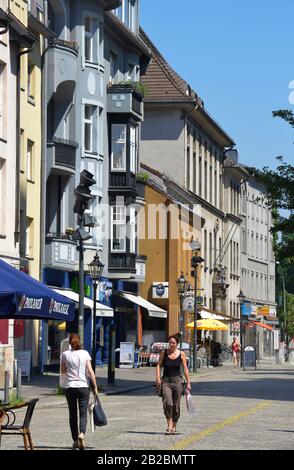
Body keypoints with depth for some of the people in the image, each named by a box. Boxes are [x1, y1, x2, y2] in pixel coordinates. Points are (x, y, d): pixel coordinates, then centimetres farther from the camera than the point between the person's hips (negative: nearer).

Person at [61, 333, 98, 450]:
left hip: (70, 387, 1)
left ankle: (75, 440, 12)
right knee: (83, 413, 2)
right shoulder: (85, 354, -3)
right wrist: (95, 387, -1)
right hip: (83, 386, -1)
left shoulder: (65, 354, -1)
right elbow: (90, 371, -5)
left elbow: (63, 371, 9)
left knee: (72, 414, 10)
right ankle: (82, 434, -23)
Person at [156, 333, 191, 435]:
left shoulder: (181, 354, 1)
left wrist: (188, 383, 0)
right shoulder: (164, 353, 2)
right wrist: (158, 378, -12)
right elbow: (159, 365, 2)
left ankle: (174, 428, 18)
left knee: (176, 406, 5)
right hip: (166, 381, -1)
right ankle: (169, 427, -13)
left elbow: (185, 369, 3)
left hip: (177, 381, 1)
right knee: (167, 403, -17)